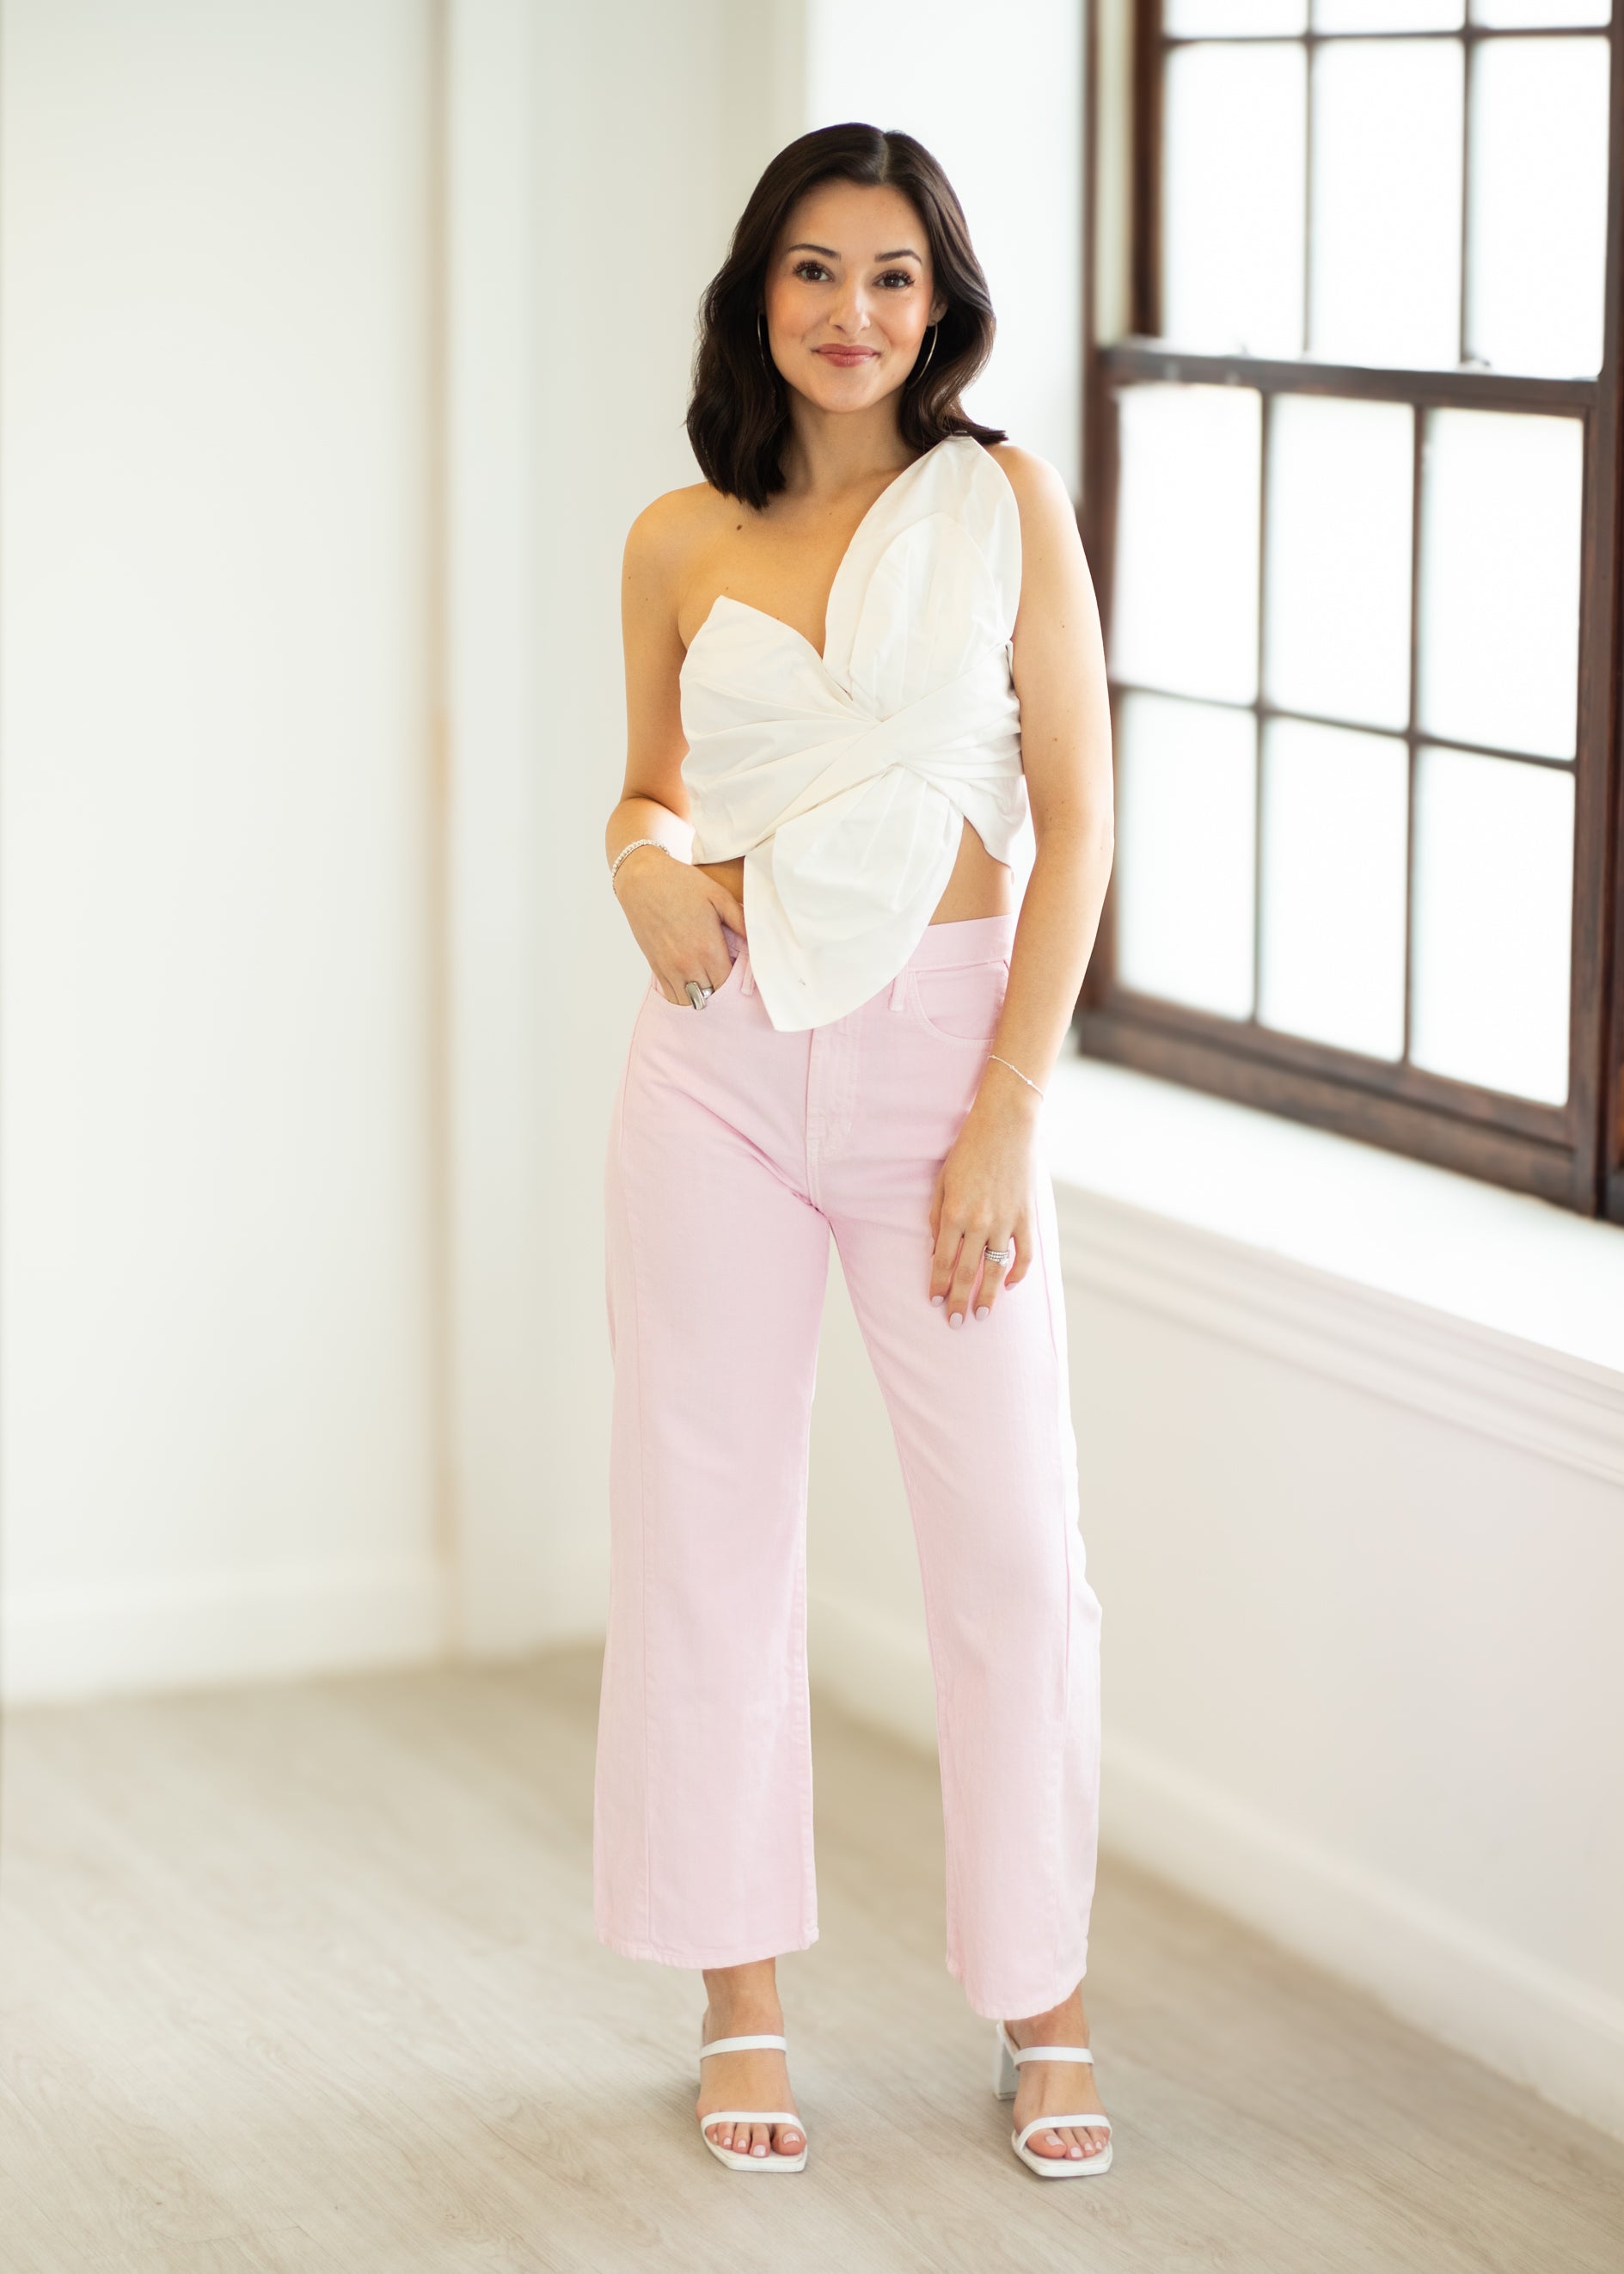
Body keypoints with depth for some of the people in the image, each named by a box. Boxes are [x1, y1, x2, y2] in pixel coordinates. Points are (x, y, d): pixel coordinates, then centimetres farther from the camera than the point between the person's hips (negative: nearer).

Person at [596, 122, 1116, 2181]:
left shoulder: (1004, 502, -1)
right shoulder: (680, 545, 5)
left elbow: (1075, 817, -4)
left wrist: (1008, 1116, -10)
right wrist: (639, 861, -7)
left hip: (945, 1047, -2)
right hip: (724, 1063, 2)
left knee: (1011, 1541, 1)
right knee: (709, 1527, 7)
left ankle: (1039, 2004, 18)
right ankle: (740, 1999, 21)